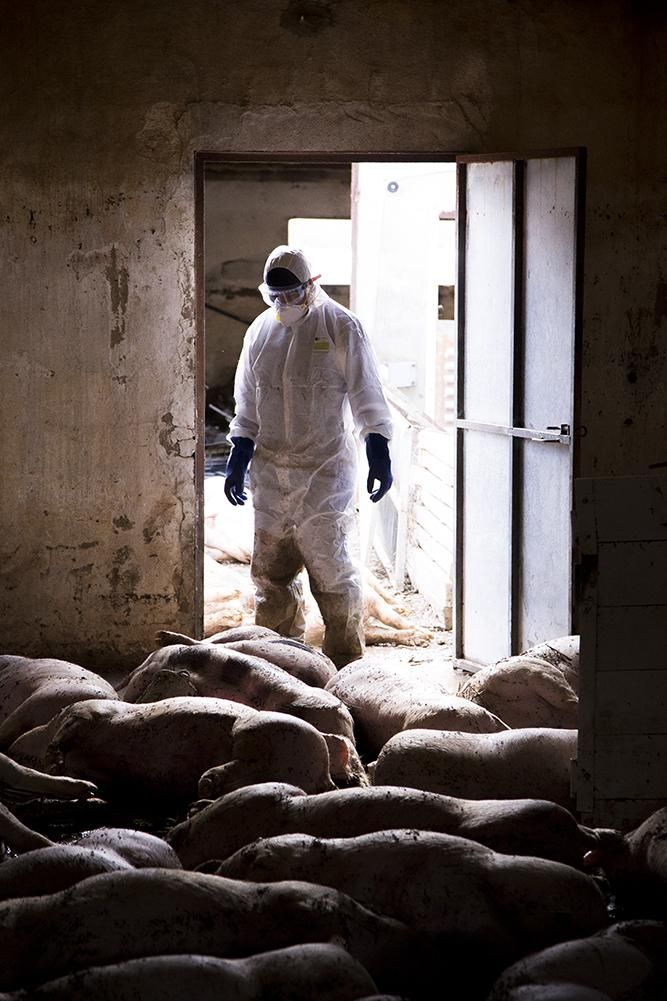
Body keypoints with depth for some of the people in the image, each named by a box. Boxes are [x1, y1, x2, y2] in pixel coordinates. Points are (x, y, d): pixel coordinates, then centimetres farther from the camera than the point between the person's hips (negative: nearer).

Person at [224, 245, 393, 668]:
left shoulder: (341, 327, -4)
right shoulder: (260, 330, 12)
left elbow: (367, 395, -3)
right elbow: (247, 402, 18)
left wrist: (379, 451, -9)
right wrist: (239, 458, 14)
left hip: (325, 467, -5)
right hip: (271, 467, 5)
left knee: (330, 565, -6)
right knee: (271, 569, 8)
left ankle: (346, 662, 3)